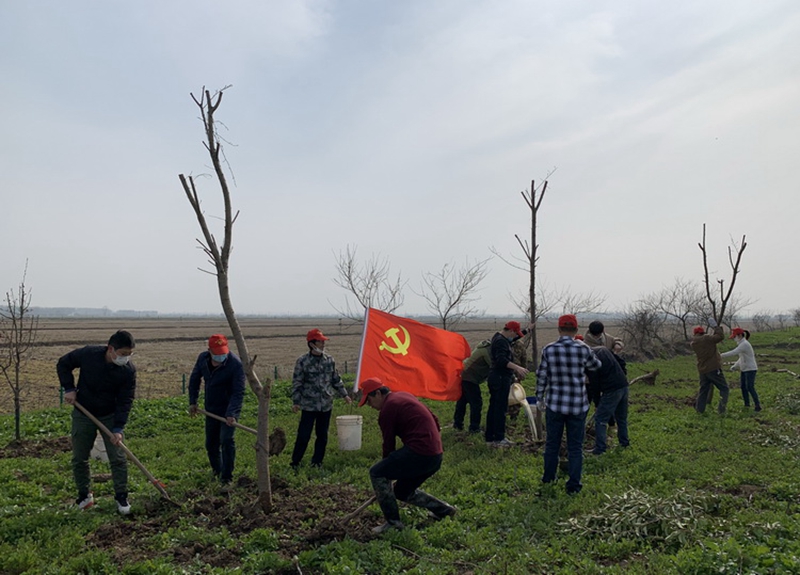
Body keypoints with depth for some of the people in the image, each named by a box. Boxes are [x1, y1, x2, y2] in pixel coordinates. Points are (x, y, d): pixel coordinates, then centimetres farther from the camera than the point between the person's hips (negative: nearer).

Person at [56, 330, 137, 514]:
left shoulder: (129, 371, -20)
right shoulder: (88, 354, -21)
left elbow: (125, 401, -16)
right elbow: (63, 364, -2)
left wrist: (118, 428, -23)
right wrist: (69, 388, -12)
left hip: (110, 416, 0)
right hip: (83, 415, 1)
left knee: (118, 458, -2)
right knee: (79, 458, 9)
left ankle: (121, 496, 10)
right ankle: (84, 495, 27)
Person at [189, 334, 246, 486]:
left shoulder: (235, 364, -24)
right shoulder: (202, 358, -7)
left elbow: (238, 392, -25)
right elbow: (194, 379, 10)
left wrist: (231, 413, -33)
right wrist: (193, 402, 6)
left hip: (229, 409, -5)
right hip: (211, 409, 6)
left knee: (226, 440, -18)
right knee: (211, 444, 14)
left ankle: (227, 477, -5)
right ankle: (217, 471, 37)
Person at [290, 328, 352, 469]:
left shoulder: (329, 360, 5)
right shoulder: (303, 361, -8)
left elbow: (336, 380, 15)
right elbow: (297, 383, -6)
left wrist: (344, 395, 13)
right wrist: (295, 402, -10)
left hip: (326, 405, 4)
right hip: (309, 405, -4)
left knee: (322, 435, 10)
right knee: (303, 435, -2)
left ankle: (317, 461, 24)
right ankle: (295, 462, 13)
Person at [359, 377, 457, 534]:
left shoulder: (388, 408, -8)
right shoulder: (404, 396, 18)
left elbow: (389, 445, -3)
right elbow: (434, 420, 22)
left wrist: (386, 474, 10)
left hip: (419, 453, -10)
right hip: (436, 456, 10)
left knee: (376, 473, -3)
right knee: (403, 491, 23)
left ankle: (393, 522, 1)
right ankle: (443, 509, 29)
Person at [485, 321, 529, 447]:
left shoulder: (499, 338, 16)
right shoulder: (501, 341, -17)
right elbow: (501, 360, -30)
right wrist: (517, 368, -38)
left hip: (496, 378, 11)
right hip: (501, 379, -11)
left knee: (494, 407, 12)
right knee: (500, 408, -6)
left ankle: (490, 438, 18)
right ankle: (498, 439, -1)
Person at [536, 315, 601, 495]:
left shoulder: (548, 350, -8)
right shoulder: (583, 349, -11)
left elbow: (541, 376, -3)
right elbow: (595, 366, 9)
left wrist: (540, 397, 12)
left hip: (554, 404, 1)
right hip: (578, 405, -1)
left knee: (552, 443, 17)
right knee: (575, 446, 9)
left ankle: (548, 477, 31)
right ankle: (573, 484, 13)